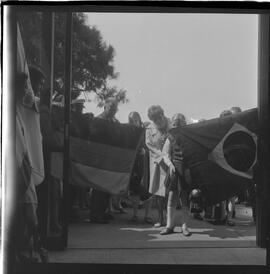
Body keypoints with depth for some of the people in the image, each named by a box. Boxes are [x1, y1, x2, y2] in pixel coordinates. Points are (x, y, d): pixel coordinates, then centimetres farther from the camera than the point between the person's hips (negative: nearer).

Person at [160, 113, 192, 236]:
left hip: (187, 171, 0)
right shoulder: (170, 138, 7)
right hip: (174, 170, 0)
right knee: (171, 197, -2)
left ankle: (184, 226, 11)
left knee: (186, 199, 3)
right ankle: (169, 225, 6)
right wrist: (170, 164, -17)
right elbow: (166, 155, 1)